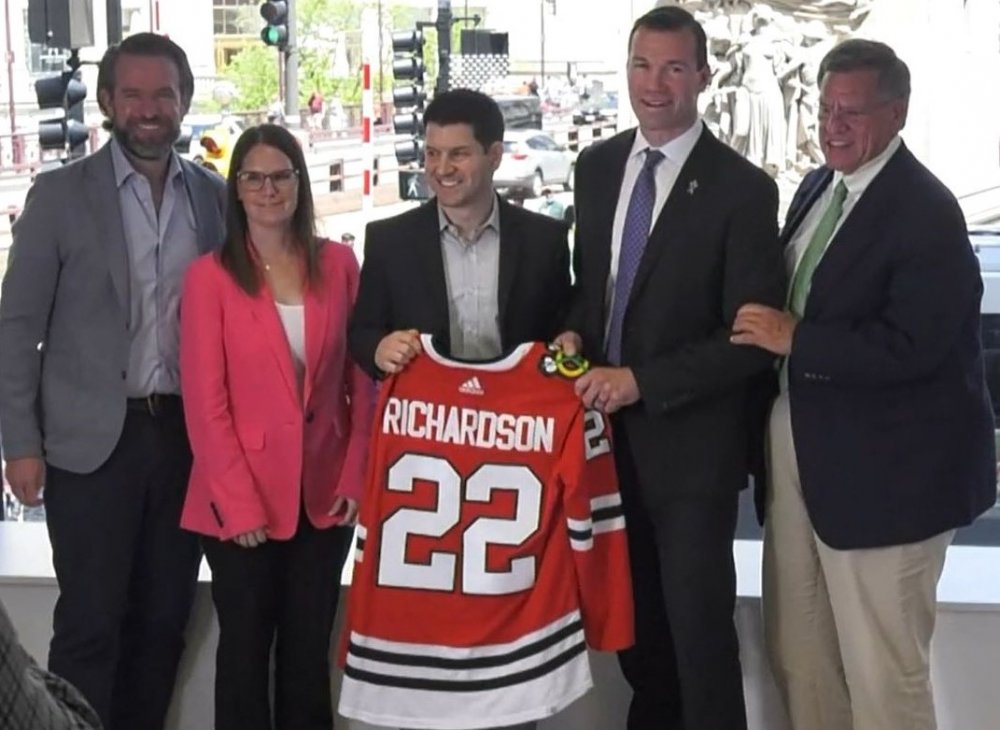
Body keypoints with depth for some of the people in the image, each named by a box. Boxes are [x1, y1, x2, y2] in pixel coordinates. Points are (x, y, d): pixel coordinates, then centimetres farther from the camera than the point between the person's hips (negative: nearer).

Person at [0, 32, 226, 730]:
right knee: (89, 623, 0)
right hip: (93, 438, -3)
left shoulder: (217, 196, 6)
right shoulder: (60, 193, -3)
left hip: (188, 435, 3)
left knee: (164, 619, 11)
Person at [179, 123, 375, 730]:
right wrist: (239, 504, -13)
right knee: (246, 645, 9)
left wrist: (356, 476, -2)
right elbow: (205, 402, -8)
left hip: (324, 493, 3)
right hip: (242, 500, -2)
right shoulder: (209, 276, -6)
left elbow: (362, 379, 6)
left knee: (309, 647, 12)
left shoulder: (338, 264, 3)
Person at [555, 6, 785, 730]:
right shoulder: (597, 166, 5)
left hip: (690, 441, -6)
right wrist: (576, 330, -5)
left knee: (698, 623, 2)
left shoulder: (742, 189, -14)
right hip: (610, 429, 6)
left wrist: (642, 382, -21)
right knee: (634, 614, 20)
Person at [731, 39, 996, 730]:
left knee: (882, 671, 3)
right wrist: (769, 331, 1)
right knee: (797, 649, 19)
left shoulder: (926, 212, -18)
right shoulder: (817, 187, 9)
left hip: (886, 467, -8)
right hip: (802, 446, 9)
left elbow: (911, 348, -25)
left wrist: (795, 339, -21)